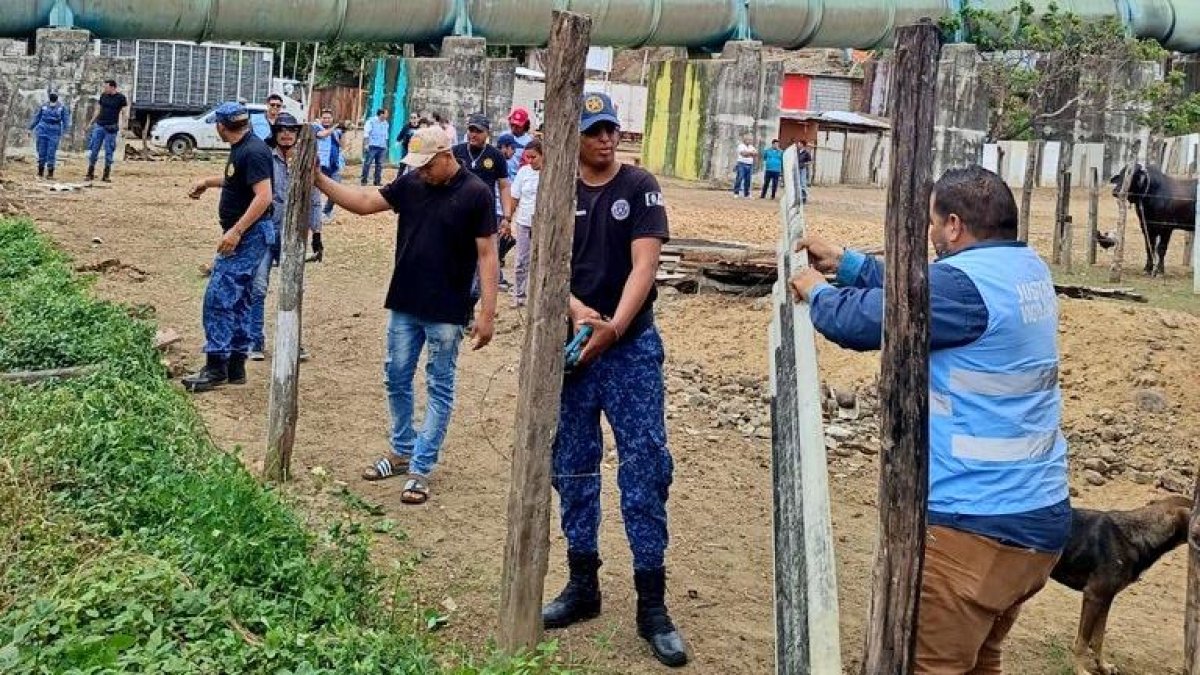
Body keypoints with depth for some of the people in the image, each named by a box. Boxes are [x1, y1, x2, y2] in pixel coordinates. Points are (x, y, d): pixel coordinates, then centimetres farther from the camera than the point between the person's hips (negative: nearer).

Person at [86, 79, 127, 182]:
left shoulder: (120, 97, -3)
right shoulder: (103, 95, 9)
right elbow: (98, 110, 17)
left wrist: (121, 126, -13)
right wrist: (91, 122, 15)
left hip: (111, 128, -4)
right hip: (99, 126, 4)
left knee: (109, 152, 0)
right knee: (93, 150, 2)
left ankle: (106, 175, 7)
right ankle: (90, 174, 8)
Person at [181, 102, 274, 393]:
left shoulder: (253, 151, -18)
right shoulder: (240, 148, 13)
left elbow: (264, 196, -27)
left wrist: (236, 231, -29)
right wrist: (208, 181, 33)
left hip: (248, 235, -11)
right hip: (242, 235, 11)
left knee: (218, 297, -12)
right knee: (238, 301, 13)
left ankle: (216, 367, -10)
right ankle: (235, 366, 19)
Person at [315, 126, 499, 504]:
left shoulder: (475, 194, -12)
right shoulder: (411, 183, 2)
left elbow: (487, 255, -12)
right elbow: (364, 203, 6)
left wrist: (488, 313, -16)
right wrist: (319, 179, -6)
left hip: (446, 313, -5)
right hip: (404, 306, 6)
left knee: (438, 389, 4)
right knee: (396, 380, 14)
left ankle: (421, 469, 10)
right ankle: (402, 452, 32)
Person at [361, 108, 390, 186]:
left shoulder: (386, 124, 13)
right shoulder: (371, 122, -2)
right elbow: (367, 134, -4)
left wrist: (386, 145, 15)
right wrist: (367, 144, -10)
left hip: (382, 147, 5)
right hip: (373, 146, -5)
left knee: (379, 165, 6)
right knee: (367, 163, -4)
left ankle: (377, 181, 11)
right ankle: (363, 180, 1)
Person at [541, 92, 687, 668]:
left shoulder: (640, 187, -3)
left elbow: (644, 264, -13)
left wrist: (614, 327, -26)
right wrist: (577, 310, -21)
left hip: (633, 348, -3)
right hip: (570, 345, 3)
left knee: (645, 468, -5)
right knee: (571, 466, 10)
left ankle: (652, 604, 2)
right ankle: (582, 585, 25)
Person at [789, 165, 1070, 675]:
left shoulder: (963, 281, -19)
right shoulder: (1027, 268, 9)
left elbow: (863, 320, -15)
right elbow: (918, 294, 19)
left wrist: (817, 293, 5)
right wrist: (844, 263, 21)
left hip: (977, 525, -9)